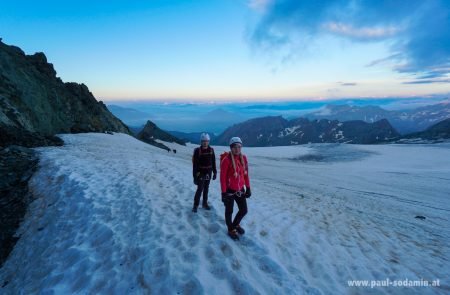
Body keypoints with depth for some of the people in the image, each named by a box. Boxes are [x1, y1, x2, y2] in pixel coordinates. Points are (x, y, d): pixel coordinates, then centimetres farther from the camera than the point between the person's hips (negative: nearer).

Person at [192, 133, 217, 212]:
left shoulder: (211, 150, 0)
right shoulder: (197, 150, -12)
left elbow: (213, 162, 7)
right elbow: (195, 164, -11)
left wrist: (215, 172, 7)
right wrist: (195, 175, -13)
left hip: (208, 173, 4)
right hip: (200, 173, -4)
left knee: (206, 189, 14)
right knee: (200, 189, -6)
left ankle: (205, 203, 28)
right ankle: (195, 205, 8)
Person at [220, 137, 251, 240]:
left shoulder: (243, 158, -1)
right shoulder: (226, 159, -19)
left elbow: (246, 174, 7)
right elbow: (223, 177, -16)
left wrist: (248, 188, 9)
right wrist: (223, 192, -15)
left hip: (240, 189, 6)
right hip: (229, 190, -5)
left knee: (244, 210, 15)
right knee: (229, 211, 14)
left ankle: (235, 224, 44)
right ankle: (231, 229, 37)